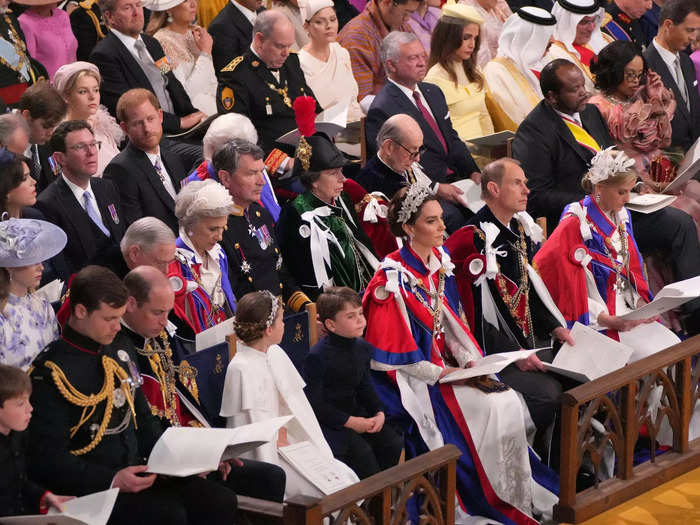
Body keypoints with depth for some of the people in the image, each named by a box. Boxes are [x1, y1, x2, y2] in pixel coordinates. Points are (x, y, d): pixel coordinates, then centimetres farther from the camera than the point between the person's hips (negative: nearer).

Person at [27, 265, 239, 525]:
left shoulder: (121, 349, 12)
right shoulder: (51, 373, -13)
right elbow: (48, 460, -15)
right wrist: (113, 481, -23)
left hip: (136, 472, 8)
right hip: (88, 490, -8)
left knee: (221, 501, -12)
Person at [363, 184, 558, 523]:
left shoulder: (439, 263, 7)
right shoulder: (394, 278, -16)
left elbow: (450, 321, 11)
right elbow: (394, 352, -16)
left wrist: (471, 360, -4)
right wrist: (442, 374, -18)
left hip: (445, 363, 7)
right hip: (411, 377, -7)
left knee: (509, 403, -13)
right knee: (490, 410, -22)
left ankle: (517, 496, -6)